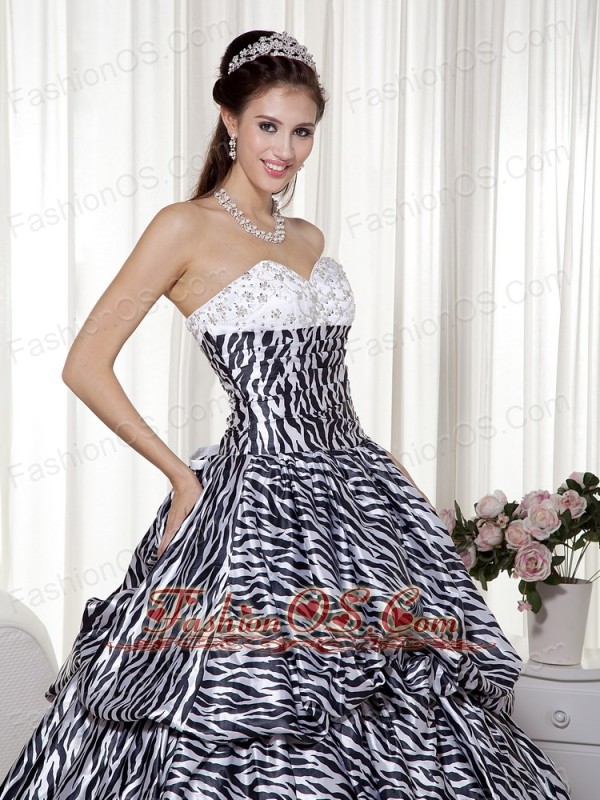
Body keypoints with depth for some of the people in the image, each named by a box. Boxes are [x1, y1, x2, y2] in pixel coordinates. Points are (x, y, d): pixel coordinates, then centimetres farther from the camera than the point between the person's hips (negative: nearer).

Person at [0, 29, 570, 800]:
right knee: (260, 717, -3)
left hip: (354, 493, 7)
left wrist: (388, 473, 11)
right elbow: (86, 366, -9)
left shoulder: (308, 238, 15)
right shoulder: (186, 227, -5)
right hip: (261, 498, -7)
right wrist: (181, 475, -8)